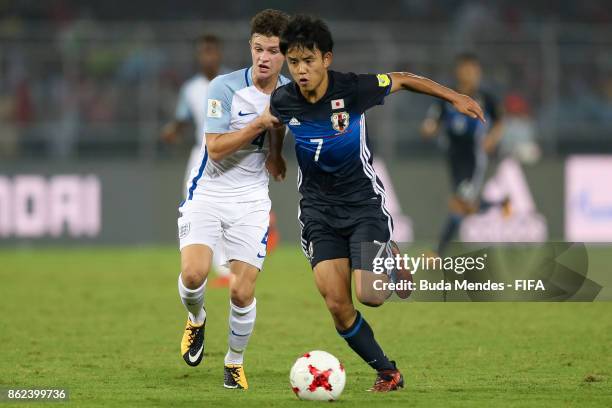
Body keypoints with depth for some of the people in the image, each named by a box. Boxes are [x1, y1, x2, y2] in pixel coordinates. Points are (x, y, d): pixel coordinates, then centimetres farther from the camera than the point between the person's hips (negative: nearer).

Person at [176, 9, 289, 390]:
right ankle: (196, 319, 14)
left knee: (243, 292, -7)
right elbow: (216, 147, -18)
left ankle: (235, 361, 19)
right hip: (208, 191, -2)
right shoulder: (225, 87, -12)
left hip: (251, 199, 2)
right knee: (193, 273, -22)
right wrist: (261, 122, -24)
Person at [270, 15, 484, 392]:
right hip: (319, 211, 2)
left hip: (363, 202, -2)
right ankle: (388, 373, 10)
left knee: (369, 295, -17)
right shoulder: (282, 102, -10)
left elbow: (401, 80, 0)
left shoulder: (353, 89, -19)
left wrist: (454, 97, 4)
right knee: (337, 305, -10)